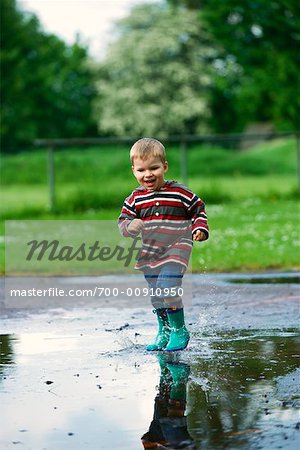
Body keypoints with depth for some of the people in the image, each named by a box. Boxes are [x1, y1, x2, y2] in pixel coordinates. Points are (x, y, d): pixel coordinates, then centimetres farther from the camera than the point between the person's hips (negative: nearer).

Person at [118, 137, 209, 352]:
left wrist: (200, 229, -13)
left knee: (167, 289, -19)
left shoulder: (180, 193, -8)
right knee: (156, 295, 14)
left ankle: (180, 330, -4)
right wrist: (130, 226, -20)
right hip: (149, 255, 5)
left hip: (176, 251, -5)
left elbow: (199, 210, 3)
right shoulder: (135, 199, 0)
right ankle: (164, 332, 31)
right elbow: (123, 220, 3)